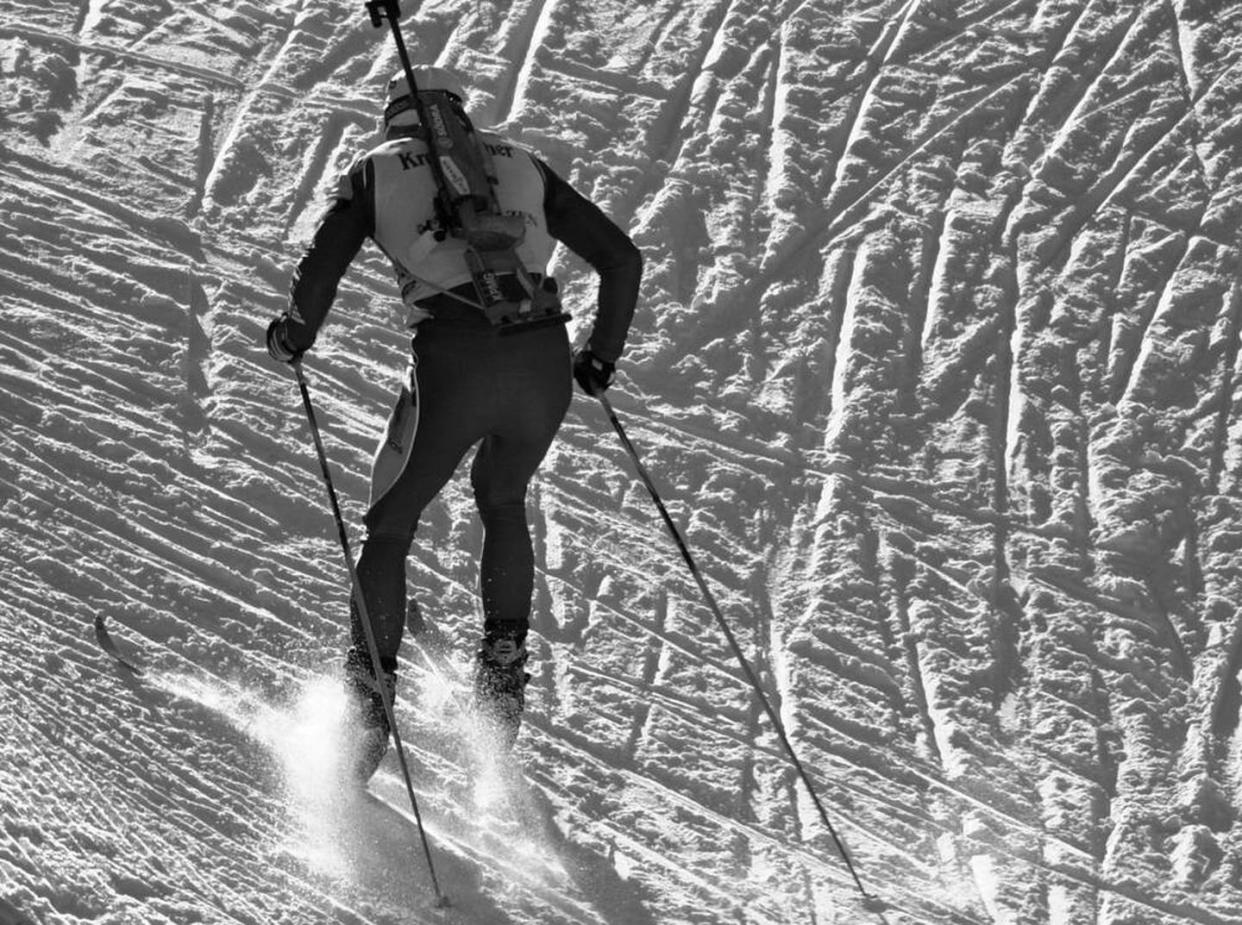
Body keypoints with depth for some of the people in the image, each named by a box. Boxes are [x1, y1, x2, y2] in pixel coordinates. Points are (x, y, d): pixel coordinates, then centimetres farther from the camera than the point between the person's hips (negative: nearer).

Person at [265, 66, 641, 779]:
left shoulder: (376, 169, 17)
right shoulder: (521, 162, 23)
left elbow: (319, 275, 4)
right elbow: (622, 257, 18)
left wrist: (293, 338, 24)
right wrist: (602, 356, 30)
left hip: (453, 363, -2)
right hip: (545, 359, 2)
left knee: (391, 525, 17)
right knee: (503, 499, 30)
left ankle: (371, 694, 8)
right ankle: (505, 664, 20)